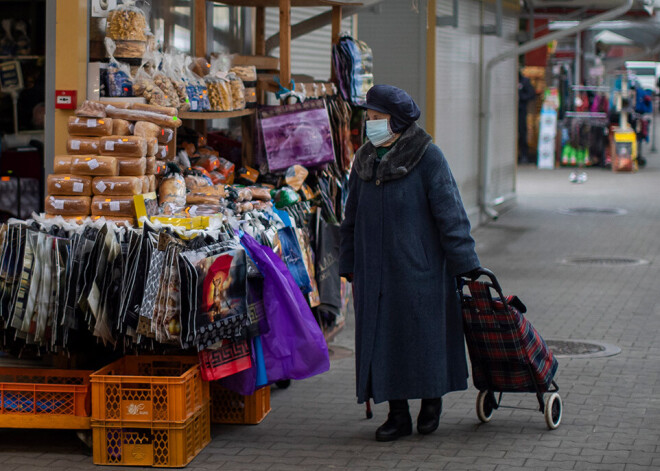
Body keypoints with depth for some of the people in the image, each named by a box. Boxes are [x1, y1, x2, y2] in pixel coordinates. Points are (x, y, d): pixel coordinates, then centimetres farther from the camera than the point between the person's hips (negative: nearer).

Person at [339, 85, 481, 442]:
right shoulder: (365, 160, 9)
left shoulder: (427, 157, -8)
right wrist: (349, 266, 14)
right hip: (376, 271, 5)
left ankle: (432, 400, 25)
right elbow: (351, 219, 17)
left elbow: (449, 212, -10)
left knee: (423, 332, 3)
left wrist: (466, 264, -14)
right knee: (383, 337, 4)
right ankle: (398, 414, 12)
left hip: (419, 268, -5)